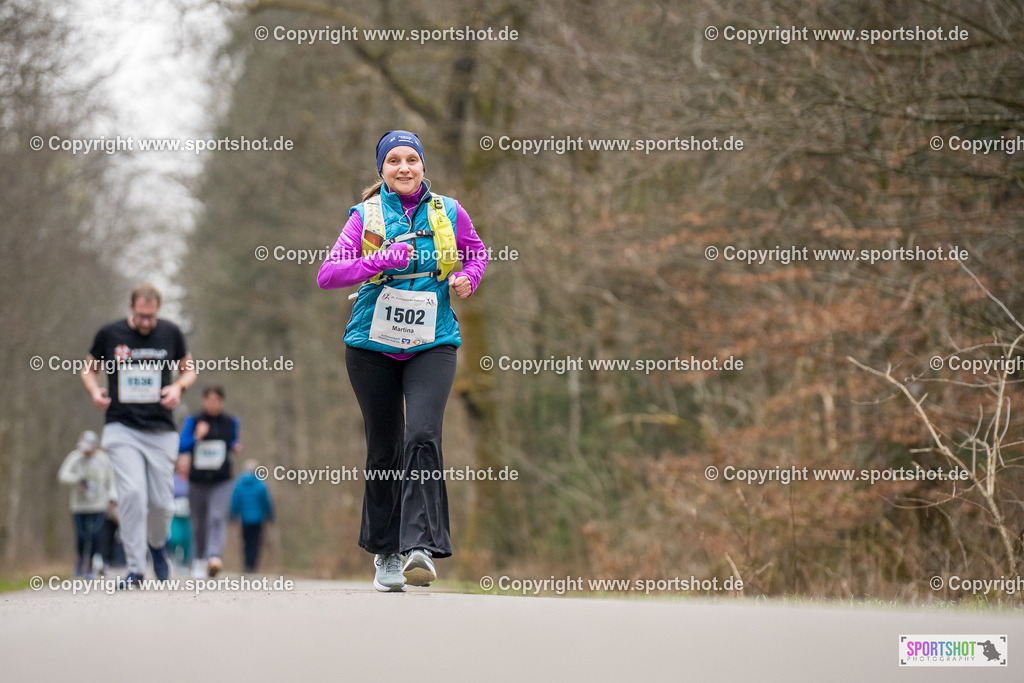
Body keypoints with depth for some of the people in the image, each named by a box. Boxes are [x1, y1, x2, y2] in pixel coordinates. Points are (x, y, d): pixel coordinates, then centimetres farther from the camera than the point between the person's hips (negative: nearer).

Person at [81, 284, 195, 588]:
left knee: (161, 501, 1)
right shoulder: (109, 334, 1)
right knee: (132, 493, -18)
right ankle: (135, 567, -10)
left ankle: (157, 544, 34)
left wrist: (178, 387, -5)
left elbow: (188, 369, 17)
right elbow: (90, 369, 15)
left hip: (161, 431, 2)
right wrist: (94, 391, -6)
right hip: (122, 428, -2)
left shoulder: (170, 333, 4)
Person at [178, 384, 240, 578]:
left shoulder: (230, 422, 7)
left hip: (221, 482, -1)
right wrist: (197, 437, -19)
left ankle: (214, 557, -34)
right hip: (197, 481, 1)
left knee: (218, 518, -21)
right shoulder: (193, 421, 2)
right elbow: (181, 447, -4)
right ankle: (199, 559, 31)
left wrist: (235, 448, 0)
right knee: (199, 524, 10)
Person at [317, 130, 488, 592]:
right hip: (373, 345, 0)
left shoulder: (448, 212, 5)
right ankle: (385, 551, 20)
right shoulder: (366, 216, 0)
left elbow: (477, 253, 23)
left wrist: (468, 278, 1)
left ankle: (421, 546, -25)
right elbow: (327, 274, -9)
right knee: (384, 449, 6)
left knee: (422, 437, -20)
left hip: (432, 344, 0)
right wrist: (380, 261, -22)